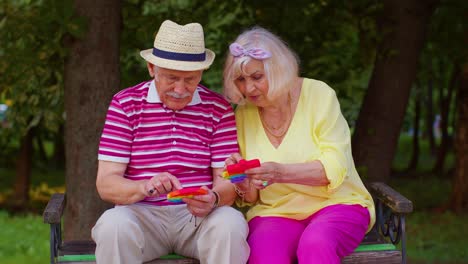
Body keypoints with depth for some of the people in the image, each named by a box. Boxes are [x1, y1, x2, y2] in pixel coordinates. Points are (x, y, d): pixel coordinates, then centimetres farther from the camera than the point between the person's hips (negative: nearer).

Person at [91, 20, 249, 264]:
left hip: (199, 216, 1)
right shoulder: (125, 104, 2)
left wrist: (212, 198, -24)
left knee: (230, 225, -31)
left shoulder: (218, 108, 5)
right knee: (113, 225, -33)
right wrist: (144, 187, -26)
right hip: (142, 214, -1)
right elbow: (106, 184, -4)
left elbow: (227, 183, 1)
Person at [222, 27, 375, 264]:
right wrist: (244, 184, -14)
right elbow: (251, 198, 11)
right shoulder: (243, 115, 6)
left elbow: (336, 167, -11)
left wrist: (281, 172, -27)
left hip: (334, 204, -1)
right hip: (275, 213, 2)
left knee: (315, 244, -35)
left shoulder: (318, 95, -3)